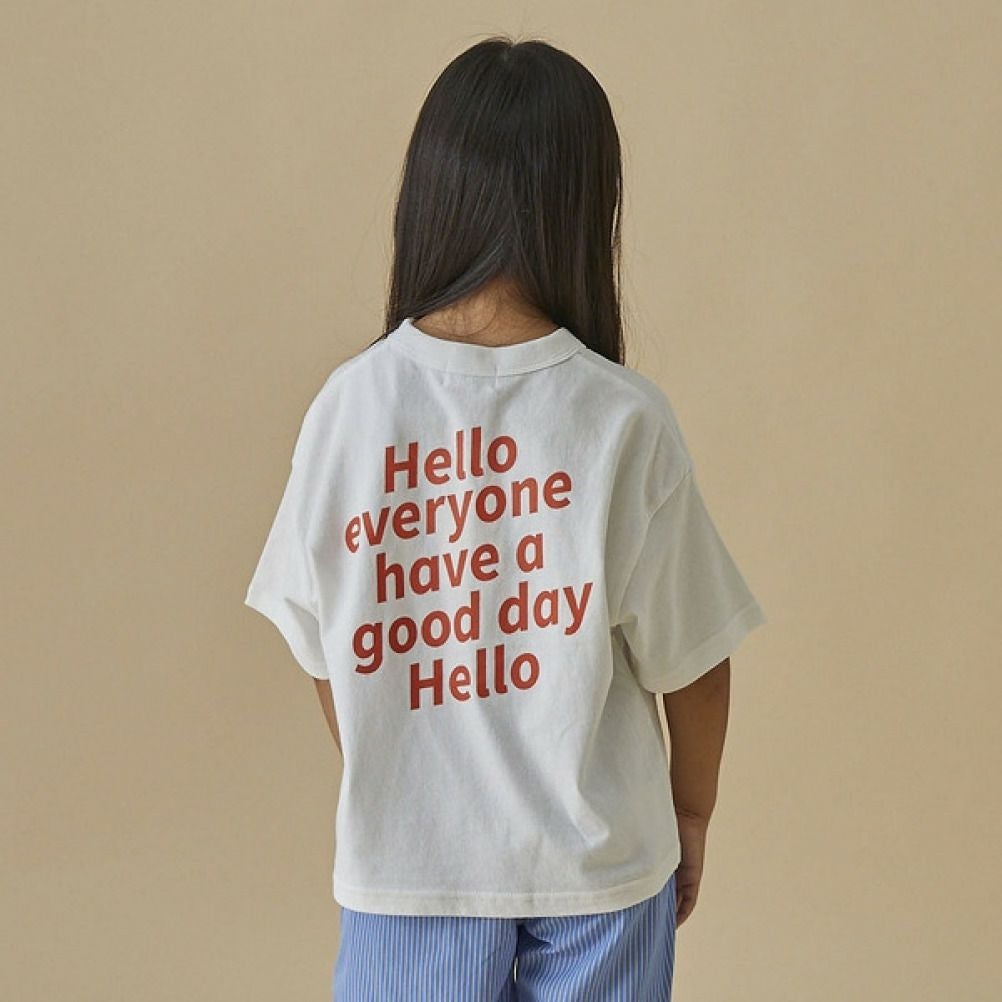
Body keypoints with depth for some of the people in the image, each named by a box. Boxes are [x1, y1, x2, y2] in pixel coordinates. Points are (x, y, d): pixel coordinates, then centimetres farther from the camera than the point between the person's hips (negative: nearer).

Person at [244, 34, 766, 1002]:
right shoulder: (623, 418, -16)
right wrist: (691, 815, 10)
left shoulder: (349, 404, -12)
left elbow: (324, 649, -3)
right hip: (598, 854, -1)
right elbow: (686, 656, -8)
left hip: (406, 858, 1)